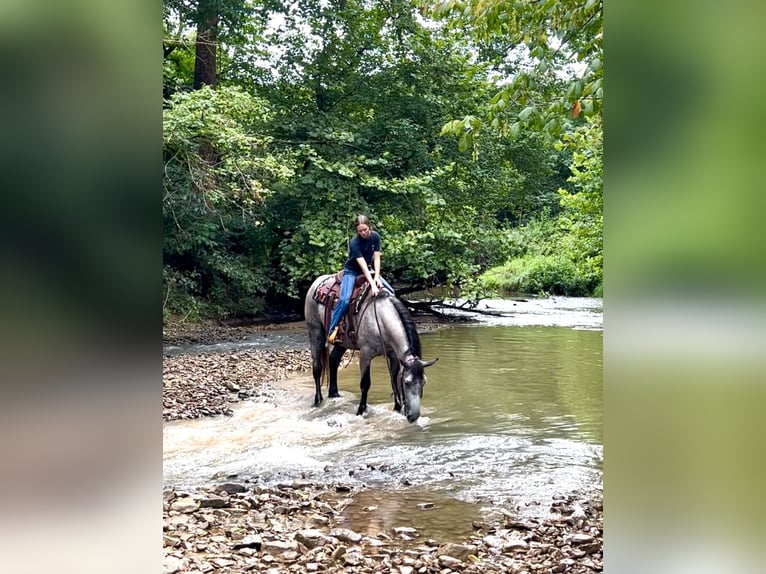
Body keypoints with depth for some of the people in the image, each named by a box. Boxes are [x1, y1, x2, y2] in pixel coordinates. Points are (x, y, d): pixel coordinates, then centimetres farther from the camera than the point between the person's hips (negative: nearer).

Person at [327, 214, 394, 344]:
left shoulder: (375, 236, -11)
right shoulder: (354, 243, -27)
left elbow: (376, 258, -11)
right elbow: (363, 265, -34)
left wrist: (377, 277, -24)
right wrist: (372, 285, -40)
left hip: (367, 270, 6)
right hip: (351, 271, -6)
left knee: (390, 291, -5)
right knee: (345, 299, -28)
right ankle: (332, 328, -17)